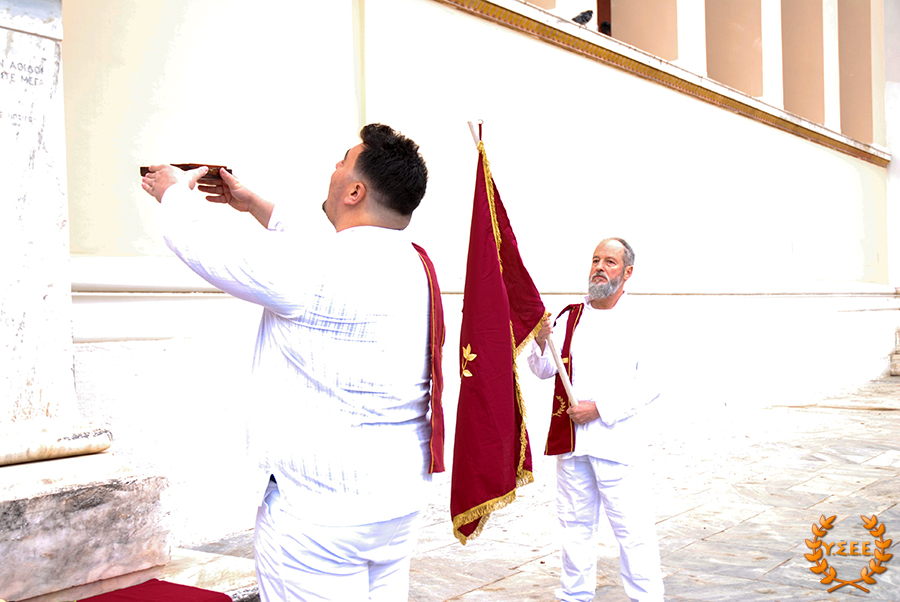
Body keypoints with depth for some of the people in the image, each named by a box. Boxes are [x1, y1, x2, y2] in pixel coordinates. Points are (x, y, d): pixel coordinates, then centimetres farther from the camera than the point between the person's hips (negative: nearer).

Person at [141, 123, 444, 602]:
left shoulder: (314, 274, -19)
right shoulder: (415, 267, 6)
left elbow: (199, 242, -7)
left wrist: (176, 191, 14)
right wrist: (256, 206, 31)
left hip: (319, 511, -8)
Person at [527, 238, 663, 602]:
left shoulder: (640, 321, -3)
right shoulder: (570, 317, 10)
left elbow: (649, 386, -8)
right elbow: (545, 370, 9)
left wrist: (599, 408, -14)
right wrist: (541, 342, -11)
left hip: (616, 440, -4)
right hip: (570, 438, 4)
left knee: (632, 527, -3)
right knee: (576, 523, 13)